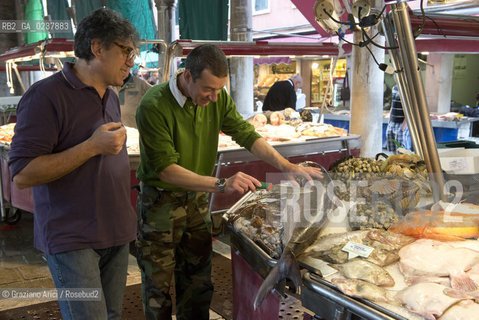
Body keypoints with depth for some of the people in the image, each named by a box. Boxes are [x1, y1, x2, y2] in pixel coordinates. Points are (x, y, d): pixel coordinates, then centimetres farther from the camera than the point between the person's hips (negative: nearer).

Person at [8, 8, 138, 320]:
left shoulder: (111, 97, 12)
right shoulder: (46, 95, -13)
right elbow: (22, 174, -18)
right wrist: (92, 146, -22)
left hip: (116, 235, 7)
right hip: (72, 239, -7)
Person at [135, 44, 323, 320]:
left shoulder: (218, 98, -5)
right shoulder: (155, 106, -23)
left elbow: (247, 134, -1)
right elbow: (166, 169, -26)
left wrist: (289, 167, -11)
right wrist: (222, 184, -33)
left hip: (197, 198, 5)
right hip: (161, 201, -4)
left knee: (199, 283, 12)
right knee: (159, 286, 6)